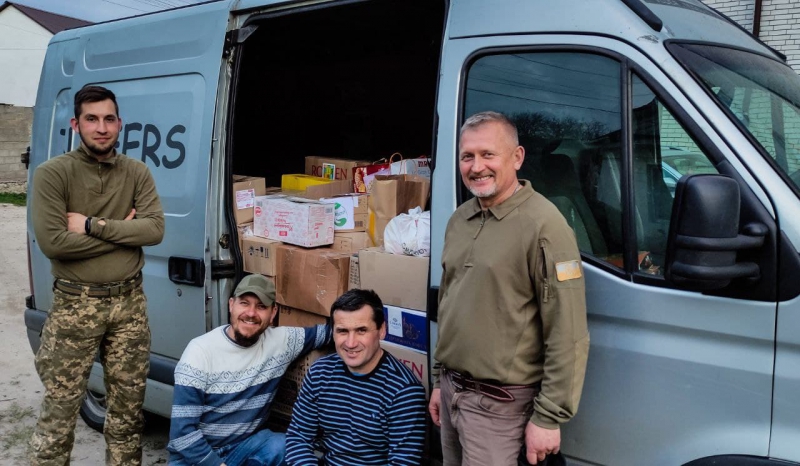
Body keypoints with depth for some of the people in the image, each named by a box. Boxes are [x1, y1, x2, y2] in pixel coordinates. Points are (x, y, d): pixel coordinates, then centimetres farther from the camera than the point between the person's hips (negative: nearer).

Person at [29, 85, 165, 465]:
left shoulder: (137, 173, 4)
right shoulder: (52, 174, -7)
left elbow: (155, 230, -9)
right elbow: (52, 242, -18)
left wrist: (93, 225, -16)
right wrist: (124, 231, -12)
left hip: (129, 302, 3)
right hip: (75, 305, -3)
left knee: (128, 405, 14)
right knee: (60, 408, 3)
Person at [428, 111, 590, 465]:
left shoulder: (543, 225, -18)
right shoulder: (459, 219, 7)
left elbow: (567, 336, -19)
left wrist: (548, 417, -18)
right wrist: (439, 381, 18)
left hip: (497, 402, -7)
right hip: (451, 389, 8)